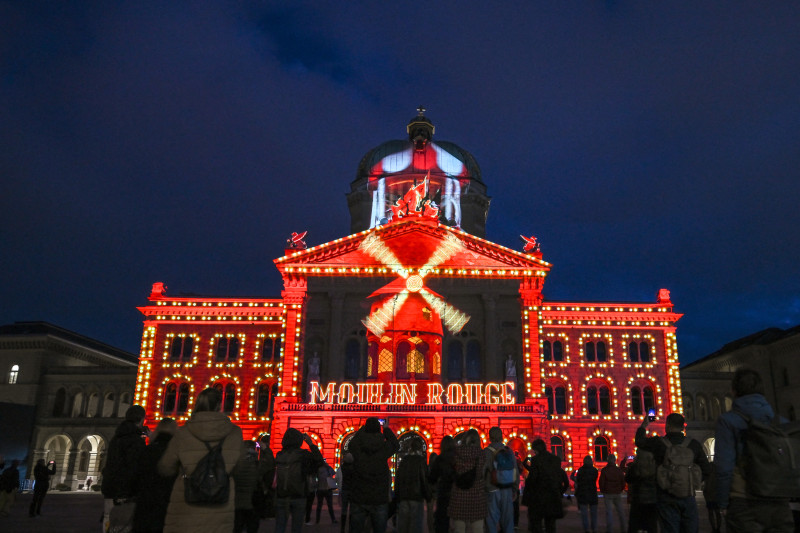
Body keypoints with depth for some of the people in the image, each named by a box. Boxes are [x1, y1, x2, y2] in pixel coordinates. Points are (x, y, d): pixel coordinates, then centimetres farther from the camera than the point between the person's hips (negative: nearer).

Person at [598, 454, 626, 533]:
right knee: (620, 511, 13)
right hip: (618, 493, 3)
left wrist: (603, 491, 9)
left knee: (609, 511, -1)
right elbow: (623, 481, 4)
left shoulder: (604, 470, -9)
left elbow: (601, 482, -8)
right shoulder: (619, 470, 0)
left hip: (608, 494, -3)